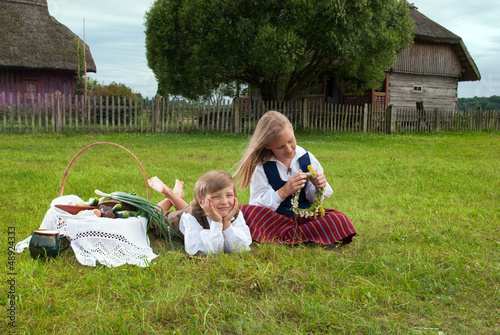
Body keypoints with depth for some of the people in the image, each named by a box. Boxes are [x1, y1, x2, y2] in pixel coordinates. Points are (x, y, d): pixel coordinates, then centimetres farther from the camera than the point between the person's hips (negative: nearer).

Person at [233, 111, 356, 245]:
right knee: (245, 211, -31)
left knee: (340, 220, -23)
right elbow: (259, 205, -13)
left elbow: (312, 198, 9)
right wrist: (284, 191, -26)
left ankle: (284, 237, -27)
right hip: (273, 218, -2)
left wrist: (319, 189, -14)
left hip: (304, 216, 2)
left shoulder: (307, 158, 2)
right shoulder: (261, 166, -6)